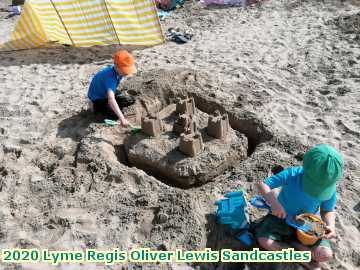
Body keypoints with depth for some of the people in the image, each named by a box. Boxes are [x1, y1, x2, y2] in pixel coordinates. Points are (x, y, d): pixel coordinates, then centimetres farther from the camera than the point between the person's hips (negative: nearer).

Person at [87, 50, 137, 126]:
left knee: (130, 100, -1)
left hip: (107, 92, 8)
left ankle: (108, 106, 12)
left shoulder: (118, 71, -16)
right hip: (97, 97, -7)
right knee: (115, 115, -23)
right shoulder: (110, 77, -40)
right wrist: (122, 118, -59)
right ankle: (97, 107, 3)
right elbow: (111, 99, -52)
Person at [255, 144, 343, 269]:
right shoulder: (292, 174, -28)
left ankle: (289, 242, 0)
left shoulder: (329, 190, -20)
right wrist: (274, 202, -43)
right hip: (282, 217, -1)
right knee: (264, 241, -24)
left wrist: (331, 225, -23)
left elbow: (328, 210, -1)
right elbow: (262, 184, -26)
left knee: (326, 255, -21)